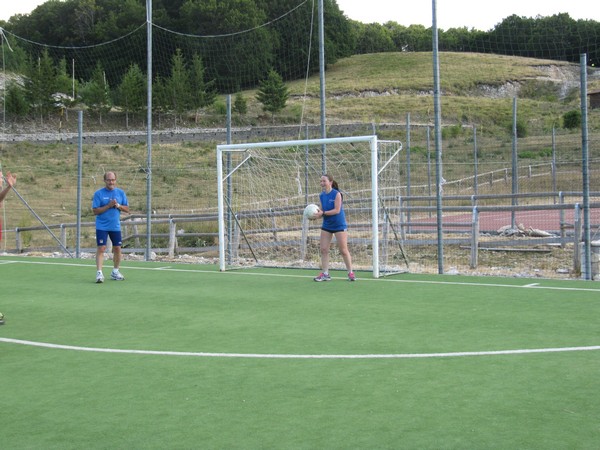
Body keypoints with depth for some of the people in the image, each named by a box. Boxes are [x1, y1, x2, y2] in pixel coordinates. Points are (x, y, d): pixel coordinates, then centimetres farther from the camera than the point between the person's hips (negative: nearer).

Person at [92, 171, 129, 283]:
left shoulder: (121, 193, 6)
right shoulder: (98, 193, -4)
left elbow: (127, 209, 6)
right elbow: (95, 211, -9)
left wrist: (118, 205, -13)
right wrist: (108, 206, -19)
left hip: (116, 226, 4)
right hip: (102, 226, -4)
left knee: (117, 249, 9)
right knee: (101, 248, -11)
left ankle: (115, 272, 25)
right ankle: (99, 273, -14)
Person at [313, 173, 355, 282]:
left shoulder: (337, 194, -14)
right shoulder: (321, 196, 4)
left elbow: (337, 210, -21)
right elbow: (322, 211, 9)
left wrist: (323, 213, -26)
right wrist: (317, 214, -12)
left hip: (339, 225, -6)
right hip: (326, 226, 6)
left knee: (343, 250, -1)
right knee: (323, 249, 0)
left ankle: (350, 273, 12)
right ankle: (325, 274, 7)